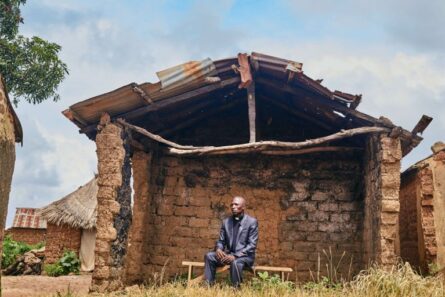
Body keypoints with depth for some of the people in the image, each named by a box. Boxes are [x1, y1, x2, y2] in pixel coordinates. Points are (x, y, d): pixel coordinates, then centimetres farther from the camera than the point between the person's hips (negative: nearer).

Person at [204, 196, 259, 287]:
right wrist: (218, 249, -14)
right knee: (209, 256, -17)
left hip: (245, 256, -5)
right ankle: (208, 286, -17)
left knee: (236, 262, -37)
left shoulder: (252, 222, -6)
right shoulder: (226, 221, 9)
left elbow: (252, 245, -12)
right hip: (229, 254, 5)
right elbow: (221, 241, 12)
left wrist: (235, 256, -23)